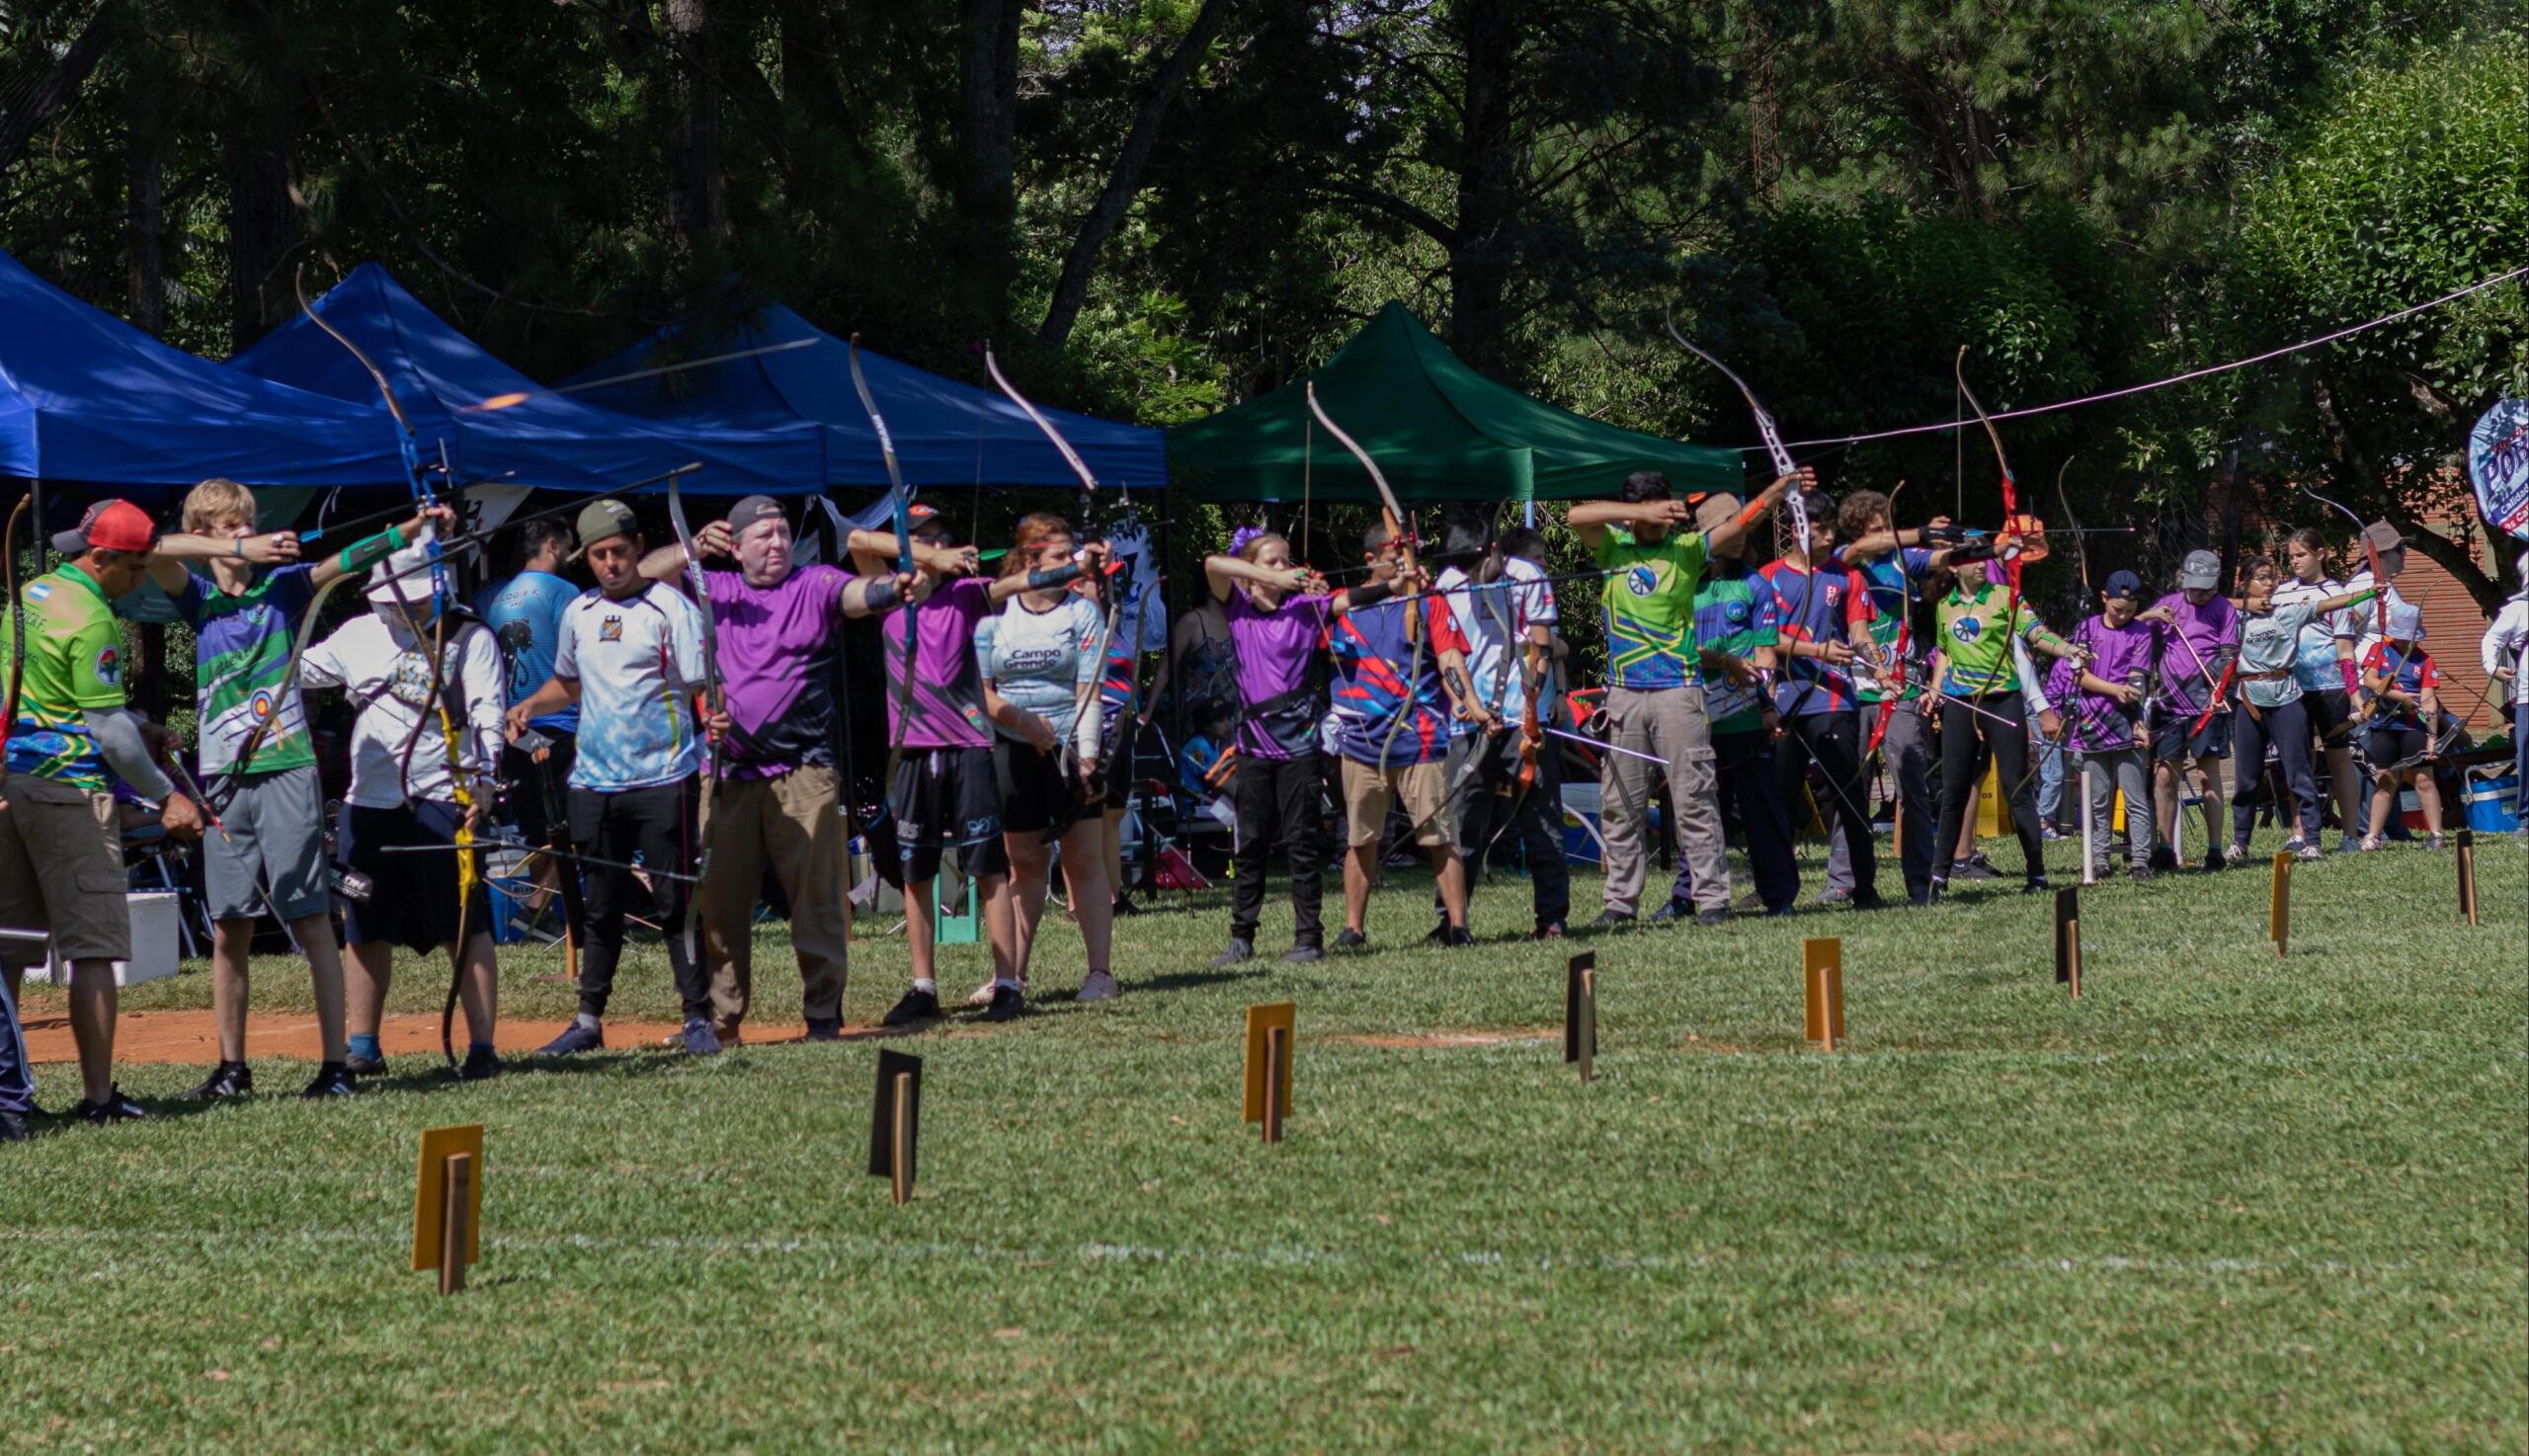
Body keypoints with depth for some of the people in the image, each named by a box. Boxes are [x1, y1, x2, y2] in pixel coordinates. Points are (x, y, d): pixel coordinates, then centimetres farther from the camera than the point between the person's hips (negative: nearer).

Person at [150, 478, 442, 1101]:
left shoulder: (281, 584, 6)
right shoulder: (198, 599, 8)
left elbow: (346, 560, -6)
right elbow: (157, 552, -9)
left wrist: (413, 526, -20)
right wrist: (240, 551, -16)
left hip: (287, 770, -2)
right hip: (224, 776, 2)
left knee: (312, 921, -5)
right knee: (229, 928, 7)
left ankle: (336, 1064, -7)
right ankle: (232, 1066, 16)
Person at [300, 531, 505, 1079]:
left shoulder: (469, 638, -1)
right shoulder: (358, 636, 12)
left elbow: (488, 715, -9)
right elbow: (300, 670, 23)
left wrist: (481, 781, -22)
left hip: (444, 801, -5)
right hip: (369, 803, 5)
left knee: (466, 928, -6)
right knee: (367, 931, 10)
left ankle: (482, 1047, -2)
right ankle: (362, 1047, 19)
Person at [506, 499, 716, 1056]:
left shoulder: (671, 608, -6)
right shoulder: (578, 614, 11)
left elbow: (701, 686, -11)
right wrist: (529, 707, 8)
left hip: (663, 780, -5)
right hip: (594, 782, 5)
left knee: (675, 902, -4)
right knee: (601, 906, 11)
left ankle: (698, 1017, 1)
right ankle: (589, 1020, 18)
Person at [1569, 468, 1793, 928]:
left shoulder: (1685, 549, 3)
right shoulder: (1613, 546, 7)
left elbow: (1739, 522, -6)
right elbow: (1578, 515, -9)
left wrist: (1781, 488, -20)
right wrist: (1644, 512, -15)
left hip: (1678, 688, -2)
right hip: (1624, 690, 2)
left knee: (1693, 796, -4)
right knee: (1620, 803, 7)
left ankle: (1712, 897, -2)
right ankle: (1620, 902, 14)